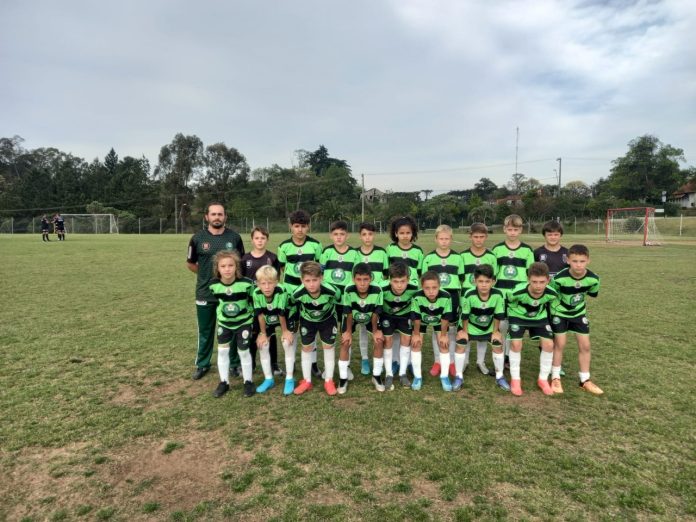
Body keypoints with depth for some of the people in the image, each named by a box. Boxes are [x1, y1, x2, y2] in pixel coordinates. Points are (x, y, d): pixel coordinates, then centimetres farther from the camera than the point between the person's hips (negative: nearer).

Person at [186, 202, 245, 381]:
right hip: (205, 293, 0)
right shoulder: (198, 238, -3)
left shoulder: (234, 237, -2)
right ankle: (202, 365, 29)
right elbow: (190, 263, 10)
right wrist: (206, 275, 6)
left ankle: (235, 364, 26)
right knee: (205, 331, 13)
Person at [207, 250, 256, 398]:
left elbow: (253, 301, -6)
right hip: (224, 323, 3)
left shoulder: (246, 283, -25)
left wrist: (251, 317, 1)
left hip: (243, 323, -3)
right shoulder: (214, 285, -16)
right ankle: (224, 382, 21)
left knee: (243, 351, 3)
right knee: (222, 351, 6)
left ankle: (248, 382, 19)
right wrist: (221, 315, 12)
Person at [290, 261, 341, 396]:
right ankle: (307, 381, 22)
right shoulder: (298, 294, -36)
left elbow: (339, 305, -17)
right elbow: (292, 305, -12)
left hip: (327, 319, -1)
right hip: (307, 321, 1)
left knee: (328, 346, 3)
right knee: (306, 348, 8)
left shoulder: (331, 291, -39)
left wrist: (339, 322, -4)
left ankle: (329, 381, 17)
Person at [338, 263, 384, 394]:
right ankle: (343, 378, 5)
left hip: (370, 318, 1)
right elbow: (348, 314, -22)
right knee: (345, 343, -11)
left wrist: (375, 331, -9)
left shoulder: (377, 291, -36)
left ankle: (377, 377, 8)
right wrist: (349, 331, -10)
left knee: (379, 341, -10)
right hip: (351, 317, -1)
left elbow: (375, 314, -20)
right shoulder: (348, 291, -37)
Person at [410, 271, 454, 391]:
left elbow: (445, 318, -22)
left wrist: (443, 335, -11)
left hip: (439, 322, 0)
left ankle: (444, 376, 12)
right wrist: (416, 334, -12)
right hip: (421, 321, 0)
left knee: (444, 344, -5)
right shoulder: (417, 297, -39)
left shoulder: (446, 297, -39)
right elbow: (416, 317, -23)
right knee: (415, 344, -6)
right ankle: (417, 377, 8)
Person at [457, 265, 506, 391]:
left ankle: (499, 377, 19)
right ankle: (459, 377, 10)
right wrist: (464, 331, -10)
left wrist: (495, 331, -6)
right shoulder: (469, 295, -35)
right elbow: (465, 316, -20)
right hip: (470, 325, -1)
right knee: (460, 346, -5)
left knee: (498, 346, 0)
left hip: (489, 326, 2)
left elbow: (497, 316, -15)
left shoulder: (498, 295, -31)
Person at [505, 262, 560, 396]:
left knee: (549, 344, -8)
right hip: (518, 316, -3)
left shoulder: (552, 294, -29)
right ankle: (515, 379, 2)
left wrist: (540, 310, 10)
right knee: (516, 344, -17)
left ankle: (543, 379, 12)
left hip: (539, 317, 3)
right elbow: (510, 302, -13)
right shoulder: (518, 292, -37)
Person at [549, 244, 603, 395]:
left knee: (585, 345, 4)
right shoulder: (560, 278, -33)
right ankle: (555, 378, 14)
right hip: (559, 312, -3)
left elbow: (592, 293, 1)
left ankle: (585, 380, 18)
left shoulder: (593, 279, -22)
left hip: (579, 313, 4)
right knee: (559, 344, -1)